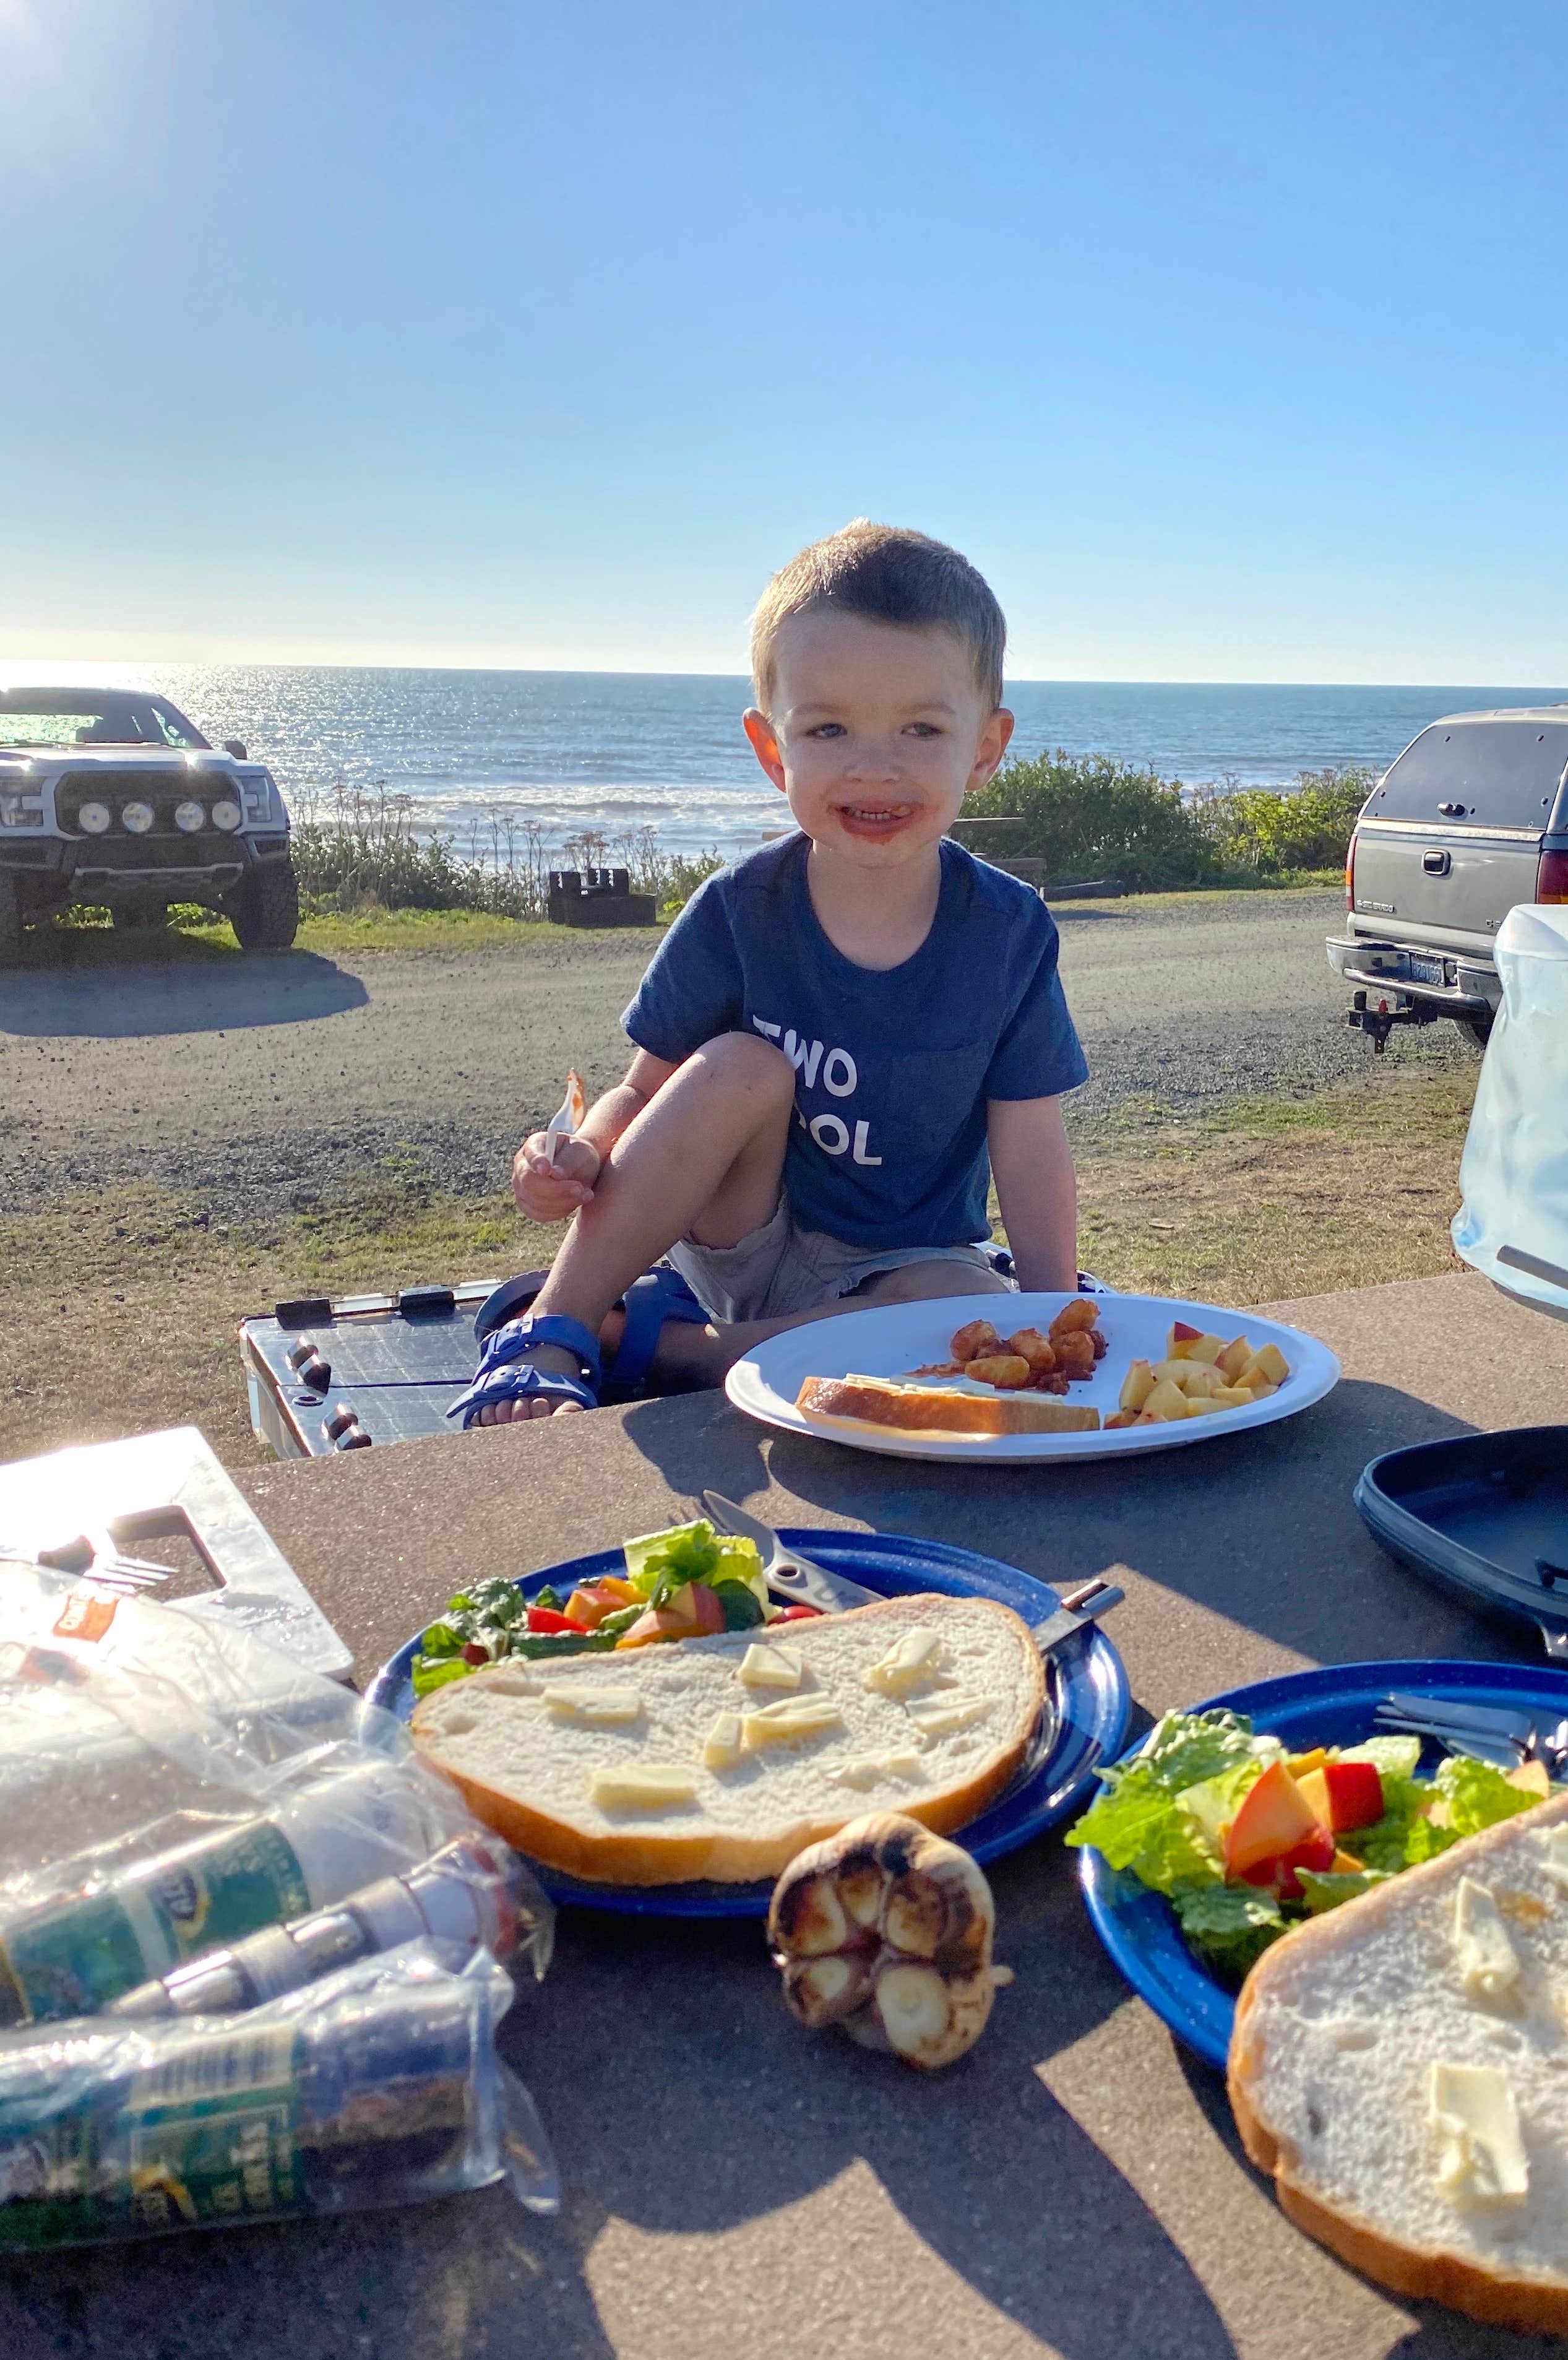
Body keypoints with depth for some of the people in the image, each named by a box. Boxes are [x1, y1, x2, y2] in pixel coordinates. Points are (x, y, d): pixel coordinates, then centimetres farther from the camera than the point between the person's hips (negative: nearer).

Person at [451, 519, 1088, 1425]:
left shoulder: (1010, 933, -12)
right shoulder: (737, 914, -13)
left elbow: (1029, 1152, -8)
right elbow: (647, 1090, -7)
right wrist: (584, 1154, -30)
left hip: (900, 1270, 1)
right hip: (740, 1241, 0)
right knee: (742, 1069, -28)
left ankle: (666, 1343, -21)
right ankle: (552, 1333, -21)